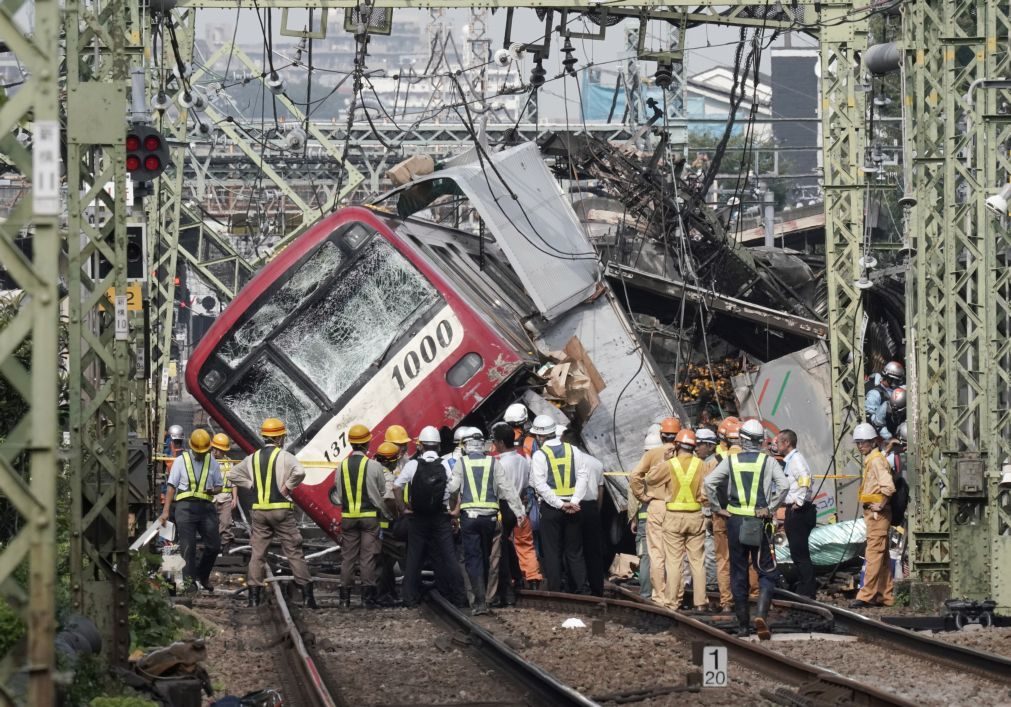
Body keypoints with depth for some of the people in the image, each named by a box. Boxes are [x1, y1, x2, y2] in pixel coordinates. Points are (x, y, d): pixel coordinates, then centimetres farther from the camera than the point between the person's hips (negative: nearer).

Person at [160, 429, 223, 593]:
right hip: (186, 505, -3)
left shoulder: (212, 462, 13)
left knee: (213, 545, 2)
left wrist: (213, 490, -8)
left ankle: (203, 574, 24)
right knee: (187, 546, -6)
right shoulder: (181, 460, 5)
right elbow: (172, 486, 3)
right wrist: (166, 511, -4)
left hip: (206, 506, 3)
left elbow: (219, 486, 18)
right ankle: (189, 581, -2)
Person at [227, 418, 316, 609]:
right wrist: (288, 486, -10)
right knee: (294, 552, 1)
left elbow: (234, 475, 17)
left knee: (257, 553, 7)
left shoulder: (253, 458, 9)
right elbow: (299, 472, -26)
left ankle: (254, 596, 4)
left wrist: (252, 484, 12)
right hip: (281, 509, -4)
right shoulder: (284, 456, -8)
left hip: (259, 511, 4)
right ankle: (308, 595, 1)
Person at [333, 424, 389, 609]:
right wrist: (385, 514, 15)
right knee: (368, 556, 1)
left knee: (348, 556, 8)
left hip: (348, 517, 3)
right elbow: (382, 493, 0)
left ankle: (345, 597, 9)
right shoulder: (374, 466, -10)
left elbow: (338, 496, 4)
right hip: (370, 516, -3)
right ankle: (367, 596, 0)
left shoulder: (342, 466, -1)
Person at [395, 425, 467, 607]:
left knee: (414, 558, 8)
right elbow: (456, 490, -10)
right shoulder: (446, 465, -5)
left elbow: (396, 488, -8)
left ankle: (410, 598, 9)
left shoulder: (412, 465, -5)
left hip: (416, 517, 0)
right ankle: (458, 597, 1)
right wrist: (455, 510, 2)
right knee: (447, 557, 3)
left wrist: (403, 508, 1)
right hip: (441, 517, 0)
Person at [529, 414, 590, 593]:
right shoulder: (573, 450, 6)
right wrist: (574, 501, -9)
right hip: (572, 508, 3)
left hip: (550, 508, -3)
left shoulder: (539, 455, -5)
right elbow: (582, 478, -2)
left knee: (552, 552, 3)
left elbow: (540, 485, -14)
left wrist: (560, 504, -14)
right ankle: (579, 590, 7)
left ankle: (555, 591, 1)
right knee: (575, 552, 9)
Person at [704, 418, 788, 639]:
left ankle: (743, 624, 12)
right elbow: (783, 485, -15)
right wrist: (770, 508, -7)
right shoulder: (768, 461, -2)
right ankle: (761, 614, -18)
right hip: (759, 521, -2)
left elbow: (709, 482, -8)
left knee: (738, 573, 10)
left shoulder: (731, 461, 2)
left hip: (735, 520, 2)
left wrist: (717, 507, 1)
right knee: (767, 572, 4)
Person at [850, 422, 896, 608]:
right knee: (881, 555, 12)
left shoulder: (876, 460, -14)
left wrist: (881, 505, -18)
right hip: (873, 514, 11)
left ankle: (866, 596, -14)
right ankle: (885, 596, 16)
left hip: (877, 514, -11)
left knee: (874, 554, -11)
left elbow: (888, 486, -26)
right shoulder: (870, 460, 16)